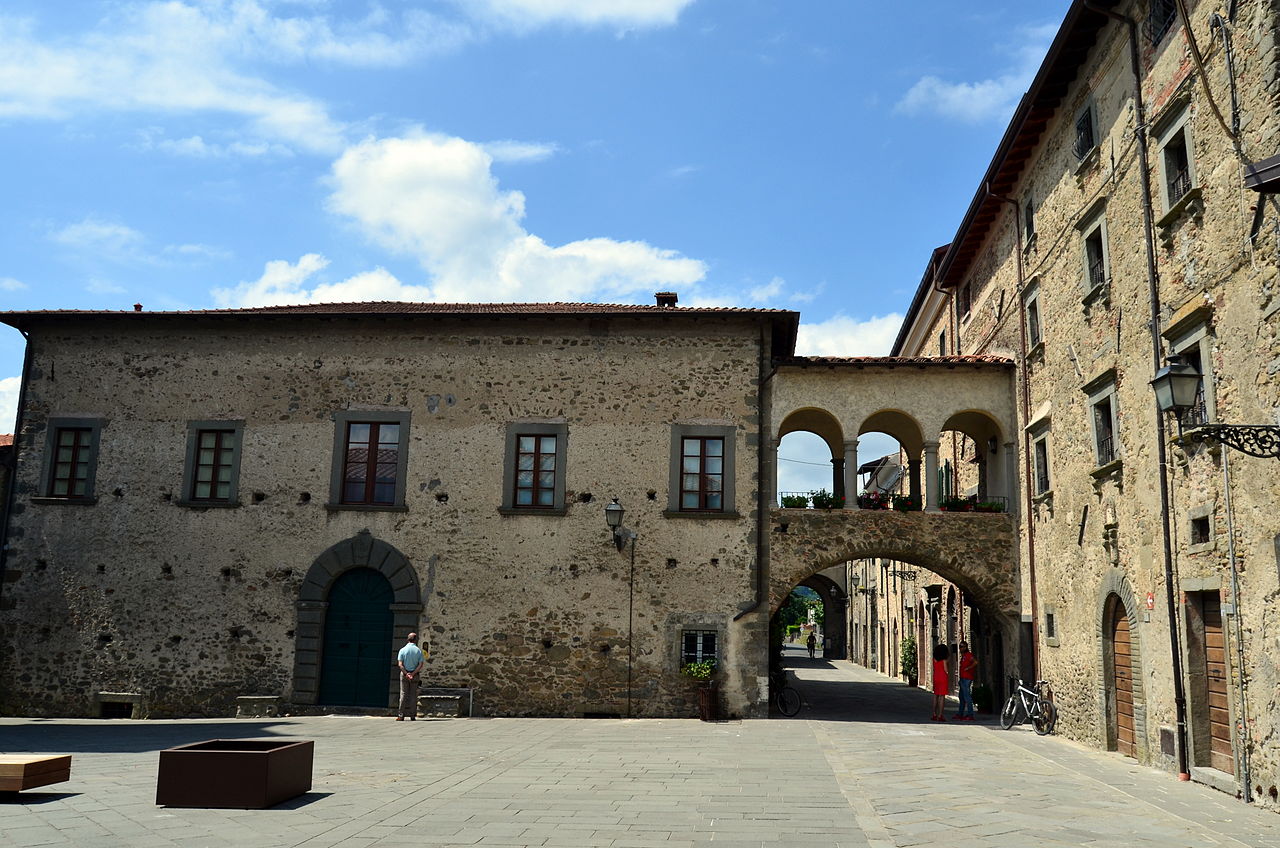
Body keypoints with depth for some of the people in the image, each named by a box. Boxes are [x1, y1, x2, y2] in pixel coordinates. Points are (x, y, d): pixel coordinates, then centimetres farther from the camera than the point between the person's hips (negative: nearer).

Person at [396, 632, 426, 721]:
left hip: (404, 674, 0)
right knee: (413, 695, 5)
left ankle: (401, 715, -3)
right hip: (415, 675, 0)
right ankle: (413, 716, 4)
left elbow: (400, 664, -10)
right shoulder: (419, 651, 0)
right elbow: (420, 665, -8)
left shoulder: (403, 650, -1)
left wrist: (406, 674, -13)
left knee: (403, 694, 2)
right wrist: (413, 674, -11)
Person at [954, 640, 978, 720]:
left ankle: (970, 715, -10)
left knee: (967, 696, -10)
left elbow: (975, 662, -27)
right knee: (962, 697, 14)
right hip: (963, 679, 11)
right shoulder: (963, 656, 20)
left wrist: (968, 668, -17)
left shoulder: (968, 654, -10)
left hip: (966, 679, -11)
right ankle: (960, 714, 21)